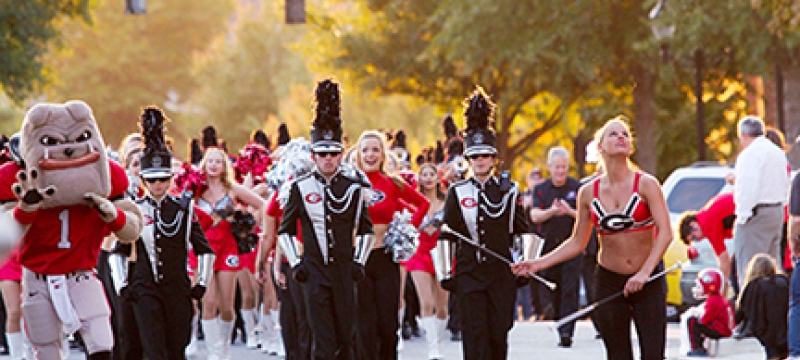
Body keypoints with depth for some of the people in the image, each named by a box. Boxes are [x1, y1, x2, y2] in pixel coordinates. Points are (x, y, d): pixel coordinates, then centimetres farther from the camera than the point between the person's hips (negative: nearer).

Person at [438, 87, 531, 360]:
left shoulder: (509, 191, 5)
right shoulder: (457, 192, 5)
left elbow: (524, 230, 10)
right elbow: (446, 235, 9)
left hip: (502, 275, 1)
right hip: (469, 273, -1)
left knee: (499, 334, 3)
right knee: (475, 335, -6)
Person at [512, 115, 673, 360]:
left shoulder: (646, 184, -6)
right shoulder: (588, 193, 4)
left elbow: (665, 233, -14)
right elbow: (577, 243, 12)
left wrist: (644, 273, -24)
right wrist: (539, 264, 3)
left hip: (648, 282, -3)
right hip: (609, 282, 3)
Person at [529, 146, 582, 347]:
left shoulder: (577, 187, 2)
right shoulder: (541, 189, 7)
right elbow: (534, 216, -6)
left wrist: (570, 211, -21)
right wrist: (551, 212, -25)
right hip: (549, 246, 3)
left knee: (570, 290, -11)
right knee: (554, 293, 6)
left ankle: (567, 332, -17)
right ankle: (560, 327, 16)